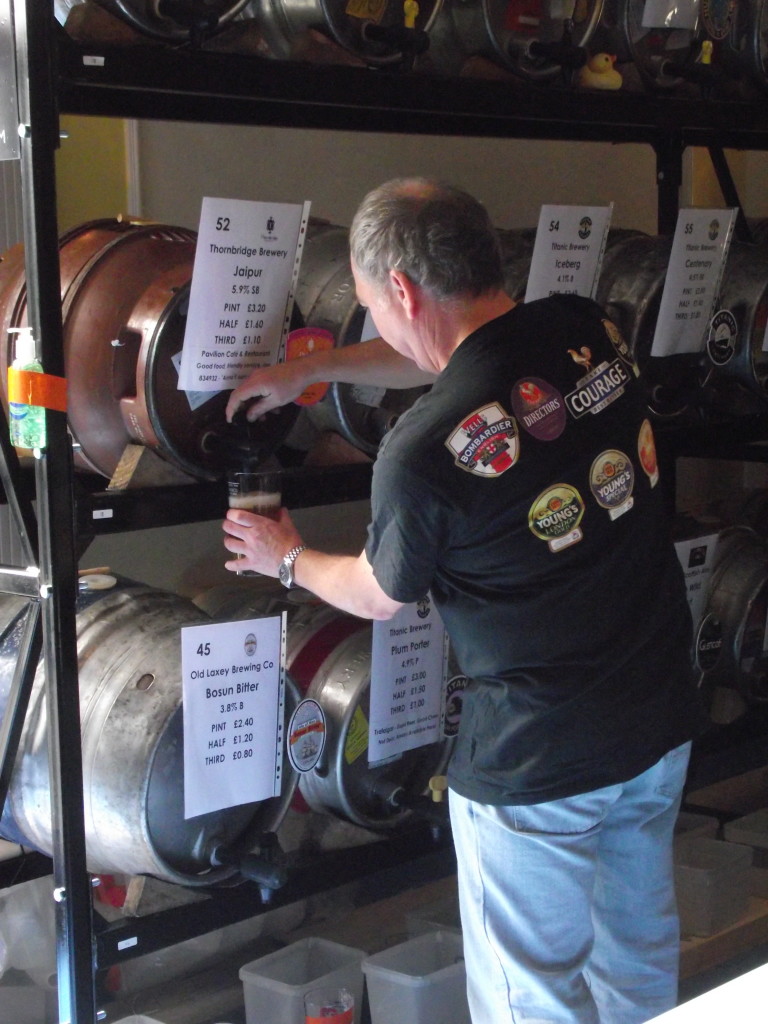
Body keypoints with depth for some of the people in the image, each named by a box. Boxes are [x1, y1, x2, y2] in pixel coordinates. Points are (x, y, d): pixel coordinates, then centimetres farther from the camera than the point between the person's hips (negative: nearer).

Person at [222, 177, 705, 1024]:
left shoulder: (422, 452, -23)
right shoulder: (586, 331, -6)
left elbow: (378, 597, -1)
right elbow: (454, 355, 18)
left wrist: (287, 559, 19)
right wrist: (310, 370, 21)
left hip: (538, 766, -7)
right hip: (661, 727, 7)